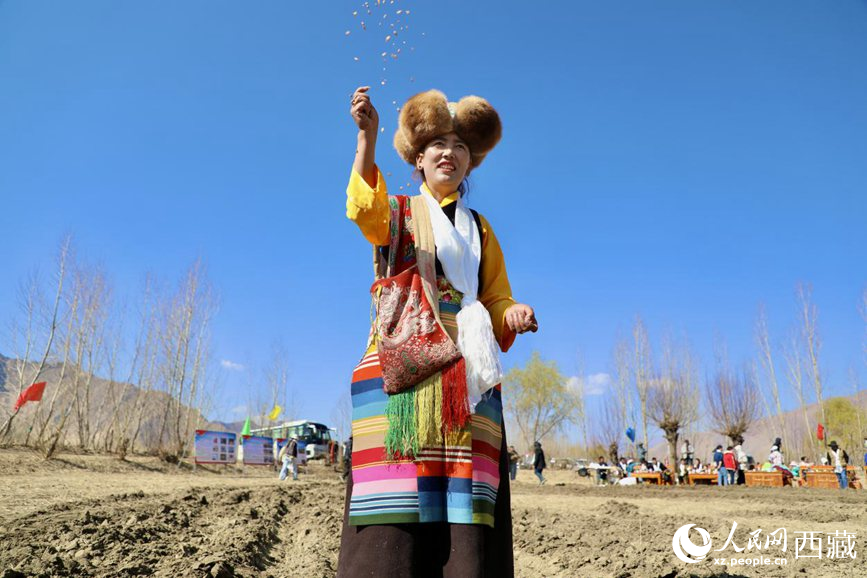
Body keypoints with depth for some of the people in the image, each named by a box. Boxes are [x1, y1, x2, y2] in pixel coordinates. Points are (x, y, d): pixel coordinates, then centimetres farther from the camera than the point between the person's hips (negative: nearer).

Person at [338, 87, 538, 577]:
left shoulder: (481, 230, 22)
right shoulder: (396, 213, 14)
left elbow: (496, 301, 18)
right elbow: (363, 209, -11)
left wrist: (514, 313, -6)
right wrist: (367, 137, -25)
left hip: (466, 373, 3)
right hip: (401, 366, -2)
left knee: (469, 515, -6)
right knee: (395, 511, -11)